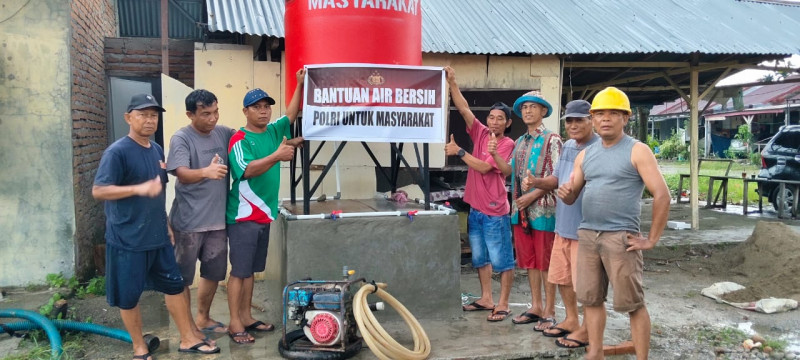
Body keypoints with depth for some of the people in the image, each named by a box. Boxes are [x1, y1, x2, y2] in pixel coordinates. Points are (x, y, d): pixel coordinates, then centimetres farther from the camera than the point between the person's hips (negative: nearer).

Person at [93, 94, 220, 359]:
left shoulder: (157, 150, 9)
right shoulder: (117, 152, -14)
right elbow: (98, 191, -21)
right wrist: (139, 188, -33)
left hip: (158, 237, 7)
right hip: (127, 240, -7)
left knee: (174, 286, 12)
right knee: (128, 297, 7)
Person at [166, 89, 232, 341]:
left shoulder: (224, 133, 4)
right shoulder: (181, 138, -14)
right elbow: (182, 175, -27)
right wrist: (206, 171, -47)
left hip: (217, 219, 6)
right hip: (189, 221, -6)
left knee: (214, 273, 18)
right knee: (182, 276, 7)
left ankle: (203, 318, 37)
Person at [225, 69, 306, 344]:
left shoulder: (273, 131, 8)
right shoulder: (239, 139, -11)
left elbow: (291, 114, 19)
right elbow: (247, 170, -24)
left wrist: (300, 85, 11)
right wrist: (277, 155, -32)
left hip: (264, 212, 7)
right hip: (243, 215, -7)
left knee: (251, 270, 14)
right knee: (240, 271, -1)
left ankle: (247, 318, 24)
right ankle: (235, 324, 7)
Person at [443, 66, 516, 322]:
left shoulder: (507, 144, -10)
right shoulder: (481, 133, 6)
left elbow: (484, 167, -18)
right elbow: (463, 108, 0)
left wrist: (458, 152, -13)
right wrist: (452, 82, -8)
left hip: (495, 212, -7)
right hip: (475, 208, 7)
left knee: (502, 260, 1)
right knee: (480, 258, 16)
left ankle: (503, 304, 10)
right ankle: (486, 299, 28)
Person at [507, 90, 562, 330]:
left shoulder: (551, 140, -6)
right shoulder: (520, 142, 16)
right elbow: (511, 171, 15)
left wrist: (532, 196, -17)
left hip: (543, 208, -7)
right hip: (521, 209, 7)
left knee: (545, 262, 1)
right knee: (529, 261, 12)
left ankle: (549, 311, 10)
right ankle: (536, 307, 22)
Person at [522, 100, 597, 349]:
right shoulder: (567, 146, 12)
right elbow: (556, 179, 19)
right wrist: (535, 182, 1)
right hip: (563, 225, 9)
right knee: (561, 277, 20)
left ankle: (587, 329, 21)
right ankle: (571, 320, 37)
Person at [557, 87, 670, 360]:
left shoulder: (637, 151, -4)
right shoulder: (585, 154, 14)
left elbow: (662, 195, -10)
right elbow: (571, 196, 17)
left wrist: (651, 240, -11)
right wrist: (565, 192, -9)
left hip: (620, 237, -6)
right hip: (586, 235, 6)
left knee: (632, 304, 1)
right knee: (591, 298, 12)